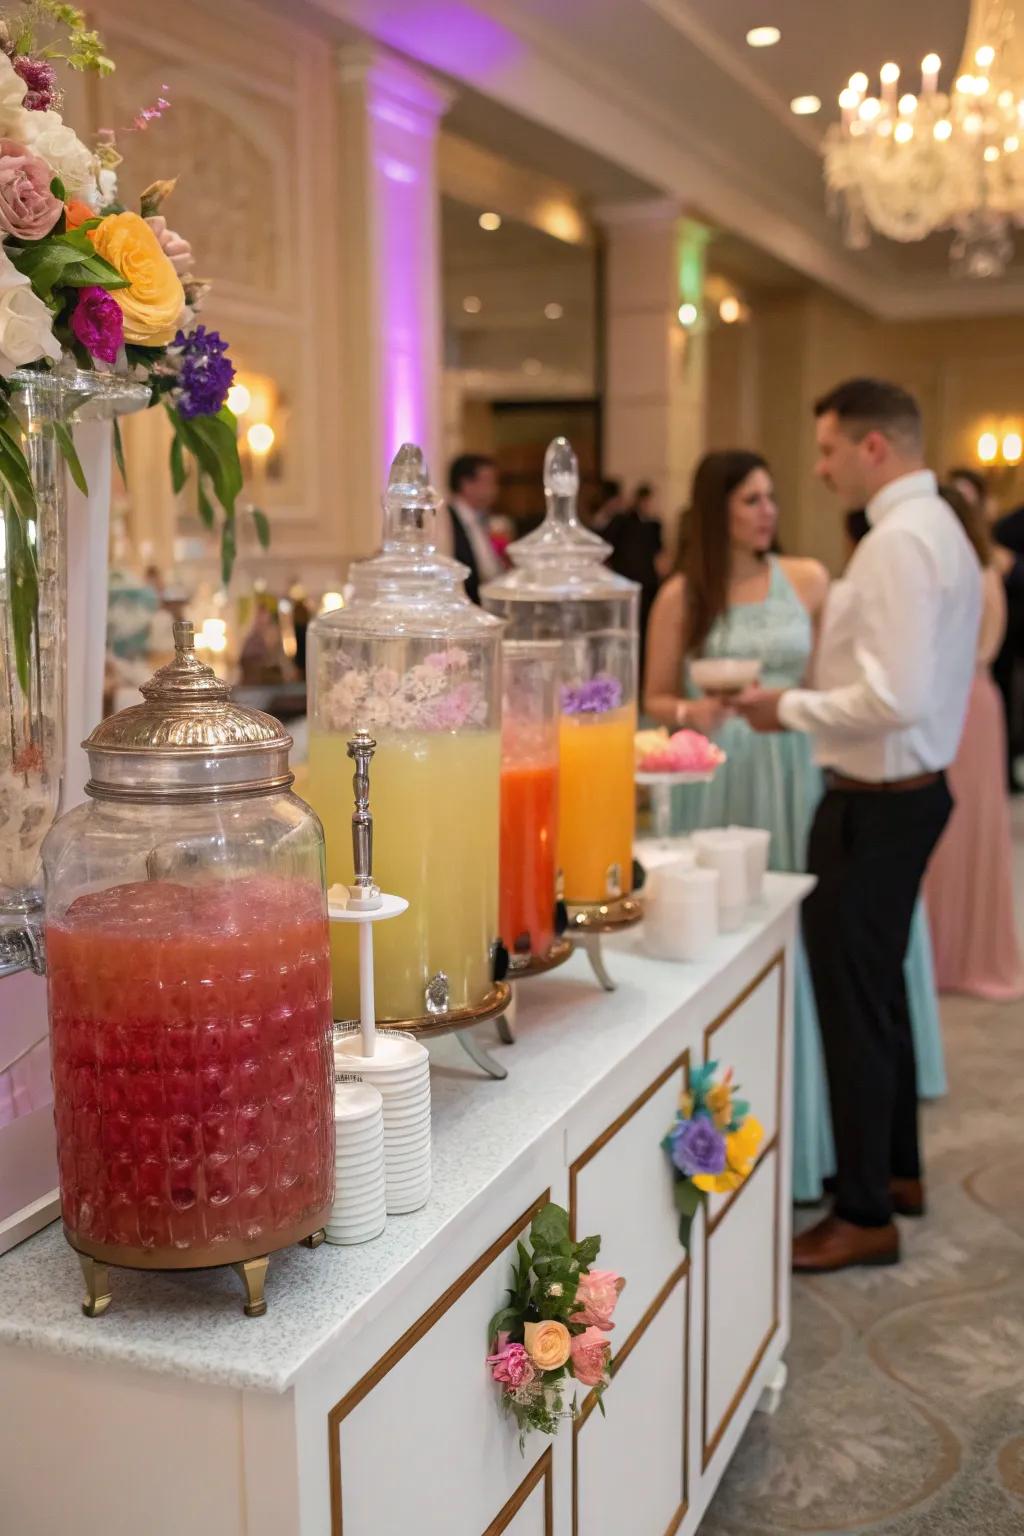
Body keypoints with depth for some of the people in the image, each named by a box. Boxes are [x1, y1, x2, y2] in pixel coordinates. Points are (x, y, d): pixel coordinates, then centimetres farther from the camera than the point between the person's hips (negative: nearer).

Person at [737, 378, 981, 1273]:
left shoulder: (899, 542, -20)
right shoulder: (938, 527, 12)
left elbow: (895, 699, -27)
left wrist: (791, 708, -15)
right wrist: (811, 699, 12)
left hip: (876, 804, -10)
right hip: (912, 789, 11)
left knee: (853, 998, 0)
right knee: (878, 987, 21)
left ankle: (867, 1215, 13)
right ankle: (896, 1168, 36)